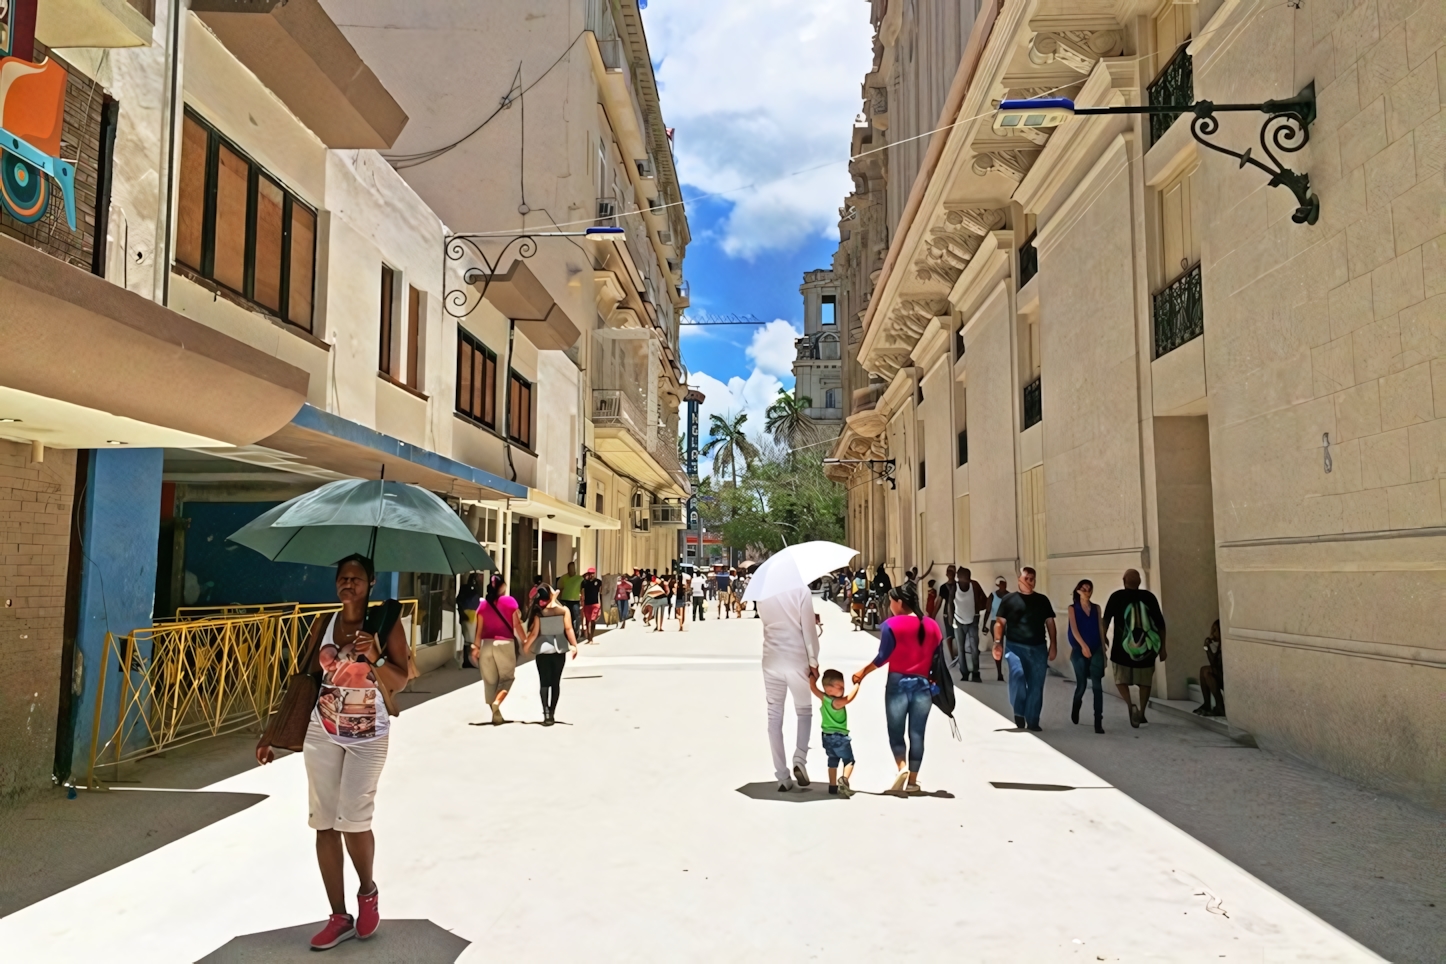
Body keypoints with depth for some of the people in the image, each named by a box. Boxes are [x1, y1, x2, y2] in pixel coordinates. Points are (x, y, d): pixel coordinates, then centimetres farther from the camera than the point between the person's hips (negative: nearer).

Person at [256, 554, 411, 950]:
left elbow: (400, 683, -12)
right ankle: (340, 917, 17)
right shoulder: (322, 625, 2)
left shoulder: (387, 625, -8)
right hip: (322, 735, 4)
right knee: (325, 823, 5)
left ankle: (367, 891, 23)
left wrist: (375, 658, -29)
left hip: (368, 738, -4)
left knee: (354, 819, -8)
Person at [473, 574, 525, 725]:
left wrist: (476, 646, 7)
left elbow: (479, 628, 2)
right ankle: (497, 701, -17)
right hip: (505, 644, -3)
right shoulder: (510, 601, -4)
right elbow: (516, 624, -5)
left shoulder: (483, 604, 3)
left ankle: (496, 715, 12)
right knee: (507, 677, 10)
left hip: (487, 644, 3)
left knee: (490, 680, 10)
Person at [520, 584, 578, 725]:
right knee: (556, 682, 12)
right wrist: (574, 645, -4)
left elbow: (534, 633, -7)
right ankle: (552, 712, 16)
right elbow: (569, 629, -10)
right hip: (559, 649, 1)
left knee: (544, 682, 2)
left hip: (543, 650, -1)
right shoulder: (564, 610, -5)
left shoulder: (538, 613, -6)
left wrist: (526, 645, 7)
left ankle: (546, 712, -13)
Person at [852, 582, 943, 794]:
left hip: (898, 683, -3)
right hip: (923, 685, 3)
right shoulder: (932, 625, 5)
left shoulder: (891, 624, -8)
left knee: (895, 731, 11)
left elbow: (883, 657, -12)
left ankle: (902, 767, -9)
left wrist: (863, 673, -1)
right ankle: (912, 781, 11)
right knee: (917, 734, 8)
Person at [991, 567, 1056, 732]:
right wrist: (998, 642, -10)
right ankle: (1019, 713, -9)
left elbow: (1050, 623, 13)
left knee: (1036, 686, 2)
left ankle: (1032, 722, 12)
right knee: (1017, 673, -26)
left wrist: (1053, 646, 4)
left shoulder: (1043, 600, 13)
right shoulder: (1009, 599, 6)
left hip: (1038, 648, 3)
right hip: (1015, 646, -3)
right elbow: (1000, 622, 3)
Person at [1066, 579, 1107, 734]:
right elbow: (1074, 628, -9)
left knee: (1097, 685, -8)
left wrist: (1103, 649, 6)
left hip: (1096, 650, 2)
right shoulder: (1073, 608, 2)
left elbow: (1101, 628, 9)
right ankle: (1075, 710, 34)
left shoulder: (1096, 607, 10)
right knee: (1081, 684, 4)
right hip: (1080, 650, -1)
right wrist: (1083, 646, -23)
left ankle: (1098, 722, -10)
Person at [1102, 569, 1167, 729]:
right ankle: (1141, 713, 21)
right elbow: (1160, 623, 2)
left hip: (1122, 647, -2)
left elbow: (1106, 621, -6)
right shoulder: (1149, 597, -1)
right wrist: (1162, 647, 10)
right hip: (1146, 648, 2)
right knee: (1145, 681, 19)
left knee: (1121, 680, 12)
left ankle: (1131, 706, -11)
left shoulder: (1117, 596, -5)